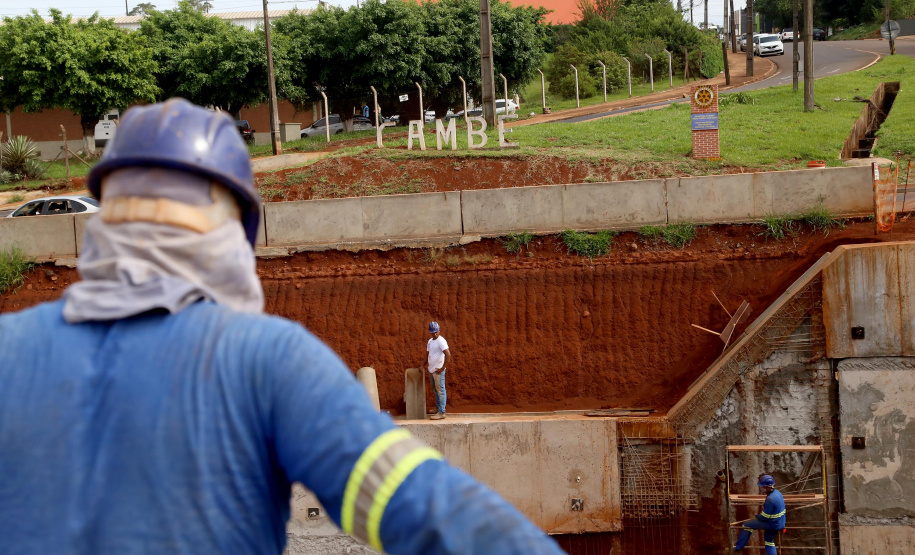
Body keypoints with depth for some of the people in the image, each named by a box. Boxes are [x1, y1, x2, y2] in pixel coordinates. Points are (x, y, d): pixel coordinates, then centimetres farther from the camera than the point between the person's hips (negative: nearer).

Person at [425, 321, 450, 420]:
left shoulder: (441, 341, -15)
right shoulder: (430, 341, 12)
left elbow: (448, 355, -23)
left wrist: (443, 368, -21)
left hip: (438, 370, -9)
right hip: (431, 370, 9)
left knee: (440, 390, -7)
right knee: (435, 389, 19)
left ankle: (441, 412, -6)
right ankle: (438, 407, 33)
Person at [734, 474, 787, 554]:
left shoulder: (770, 499, -29)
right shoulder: (777, 492, 2)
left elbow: (764, 517, -21)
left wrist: (756, 517, -1)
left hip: (772, 524, -9)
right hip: (780, 523, 9)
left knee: (747, 525, 1)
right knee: (769, 541, 28)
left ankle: (739, 546, 14)